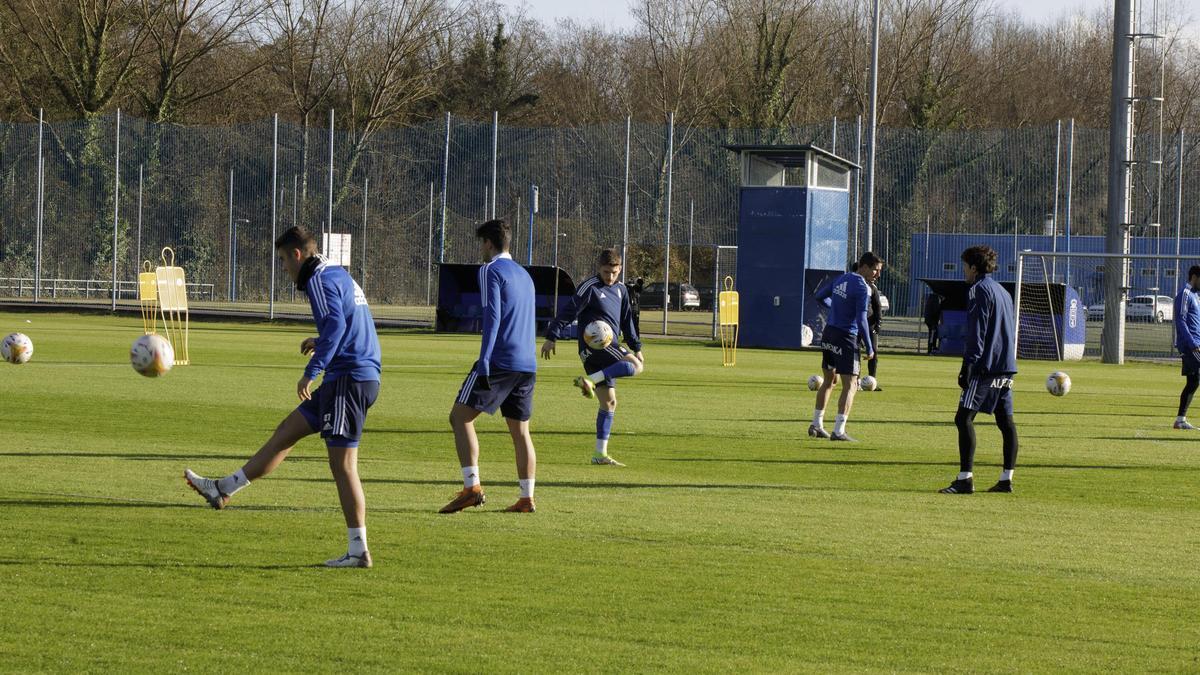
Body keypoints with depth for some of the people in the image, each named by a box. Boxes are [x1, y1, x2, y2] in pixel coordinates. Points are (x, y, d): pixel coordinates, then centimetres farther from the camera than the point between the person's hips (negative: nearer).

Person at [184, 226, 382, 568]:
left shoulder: (320, 280, -11)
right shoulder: (340, 275, 18)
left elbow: (335, 323, -26)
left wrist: (312, 371, -26)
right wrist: (323, 342, 25)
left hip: (349, 380, -10)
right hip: (358, 376, 10)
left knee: (342, 465, -6)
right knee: (286, 431, 16)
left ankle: (358, 552, -5)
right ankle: (223, 489, 23)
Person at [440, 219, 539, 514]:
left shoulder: (491, 271, -5)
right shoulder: (524, 275, 21)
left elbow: (492, 317, -15)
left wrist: (483, 362, -19)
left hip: (500, 361, -8)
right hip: (528, 365, 8)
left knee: (460, 417, -4)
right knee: (520, 430, 11)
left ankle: (472, 487, -16)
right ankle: (527, 498, 8)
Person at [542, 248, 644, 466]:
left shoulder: (621, 290, 17)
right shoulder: (590, 288, -7)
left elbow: (627, 322, 26)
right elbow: (569, 312, -11)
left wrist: (636, 348, 24)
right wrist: (552, 337, -17)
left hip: (608, 348, 8)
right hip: (593, 346, -8)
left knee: (609, 402, 6)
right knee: (636, 366, -27)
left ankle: (600, 453, 8)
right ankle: (590, 380, -30)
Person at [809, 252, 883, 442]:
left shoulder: (841, 279, 8)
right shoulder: (862, 288, -15)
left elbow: (820, 296, 22)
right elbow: (861, 320, -20)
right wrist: (869, 349, -13)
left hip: (828, 333, 8)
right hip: (846, 337, -8)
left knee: (829, 381, 20)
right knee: (850, 385, -4)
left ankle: (816, 425, 25)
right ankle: (838, 431, -12)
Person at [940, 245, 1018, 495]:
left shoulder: (979, 290, -8)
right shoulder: (1003, 292, 20)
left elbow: (976, 333, -15)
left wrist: (967, 366, -15)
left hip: (986, 367, -10)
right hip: (1006, 368, 10)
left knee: (964, 418, -11)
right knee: (1006, 422, 10)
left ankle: (965, 479, -19)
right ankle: (1006, 479, 11)